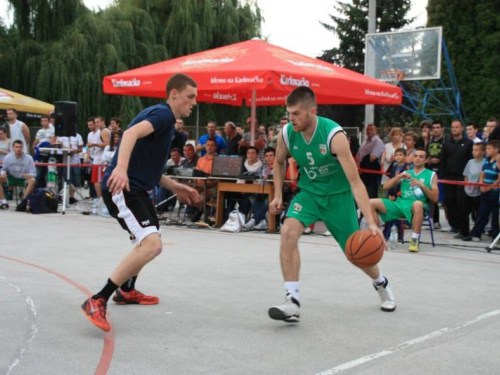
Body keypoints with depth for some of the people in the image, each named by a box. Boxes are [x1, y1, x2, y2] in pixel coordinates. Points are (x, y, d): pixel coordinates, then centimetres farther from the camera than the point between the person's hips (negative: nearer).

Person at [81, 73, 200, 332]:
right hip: (121, 187, -11)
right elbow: (131, 133, -30)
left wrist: (175, 187, 24)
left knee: (150, 242, 29)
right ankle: (97, 301, -23)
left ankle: (126, 290, 46)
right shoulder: (163, 113, -9)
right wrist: (121, 169, -45)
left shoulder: (165, 119, 22)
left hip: (136, 188, 11)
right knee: (152, 245, -24)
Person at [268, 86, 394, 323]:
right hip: (309, 192, 3)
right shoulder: (287, 134, -16)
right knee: (288, 232, -25)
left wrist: (371, 222, -39)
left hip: (338, 195, -3)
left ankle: (382, 284, 44)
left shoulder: (334, 135, -30)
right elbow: (279, 163, 8)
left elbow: (354, 181, -32)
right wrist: (278, 195, 0)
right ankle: (293, 302, -21)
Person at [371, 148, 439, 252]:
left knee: (418, 204, -43)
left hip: (414, 206, -4)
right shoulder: (405, 173, 22)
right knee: (371, 203, -14)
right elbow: (386, 187, 14)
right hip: (399, 203, 4)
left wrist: (422, 185, -10)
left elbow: (435, 198, 1)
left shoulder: (431, 175, 12)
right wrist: (399, 176, 0)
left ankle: (415, 240, -29)